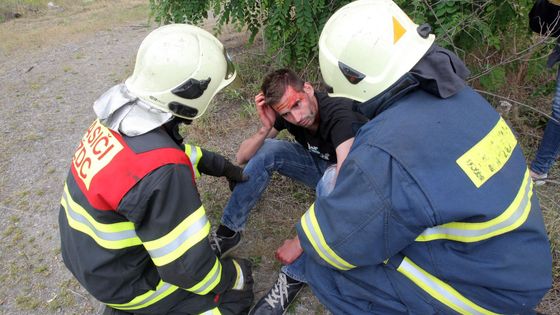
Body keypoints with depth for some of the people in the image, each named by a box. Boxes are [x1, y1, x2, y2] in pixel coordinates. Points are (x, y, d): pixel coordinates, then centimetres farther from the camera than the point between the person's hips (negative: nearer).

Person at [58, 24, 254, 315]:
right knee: (238, 290, 5)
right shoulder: (160, 172, -37)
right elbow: (189, 270, -27)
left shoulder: (117, 116, -12)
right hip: (121, 279, -7)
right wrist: (236, 273, -8)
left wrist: (223, 166, 14)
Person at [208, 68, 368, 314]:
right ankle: (229, 232, -10)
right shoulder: (287, 110, -18)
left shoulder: (341, 116, -36)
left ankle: (294, 276, -30)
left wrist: (299, 243, -46)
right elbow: (242, 158, -15)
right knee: (265, 150, -19)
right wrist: (265, 129, -35)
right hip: (317, 163, 5)